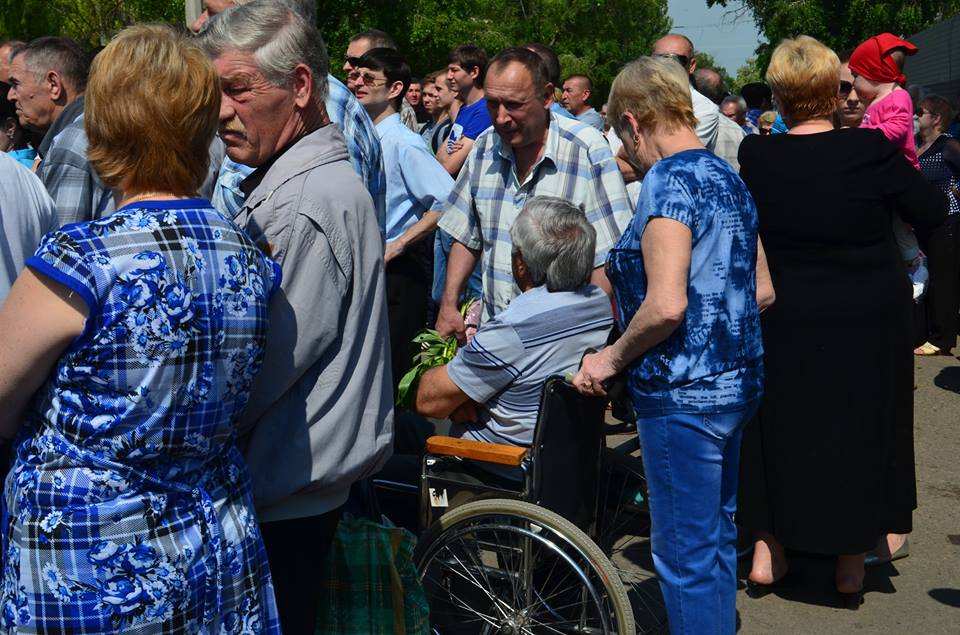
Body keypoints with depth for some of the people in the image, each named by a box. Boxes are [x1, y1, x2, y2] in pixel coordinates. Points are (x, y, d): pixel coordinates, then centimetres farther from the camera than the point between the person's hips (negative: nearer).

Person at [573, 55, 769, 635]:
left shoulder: (669, 180, -16)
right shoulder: (729, 178, 12)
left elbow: (667, 305, -24)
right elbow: (762, 290, 15)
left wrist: (612, 359, -11)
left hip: (683, 392, -10)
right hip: (735, 383, 10)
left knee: (685, 551, 1)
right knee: (716, 535, 21)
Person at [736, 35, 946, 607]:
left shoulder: (755, 157, -12)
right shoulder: (872, 150, -17)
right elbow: (933, 211, -4)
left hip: (785, 328, 1)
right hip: (870, 325, -1)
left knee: (781, 432, 17)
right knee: (861, 432, 13)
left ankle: (768, 549, 24)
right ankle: (852, 564, 23)